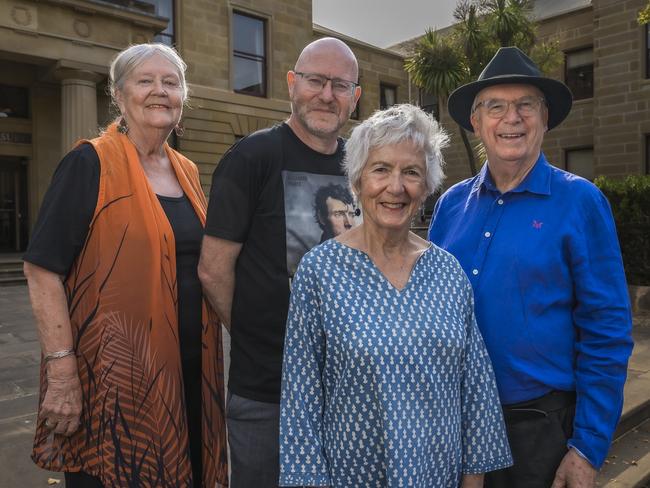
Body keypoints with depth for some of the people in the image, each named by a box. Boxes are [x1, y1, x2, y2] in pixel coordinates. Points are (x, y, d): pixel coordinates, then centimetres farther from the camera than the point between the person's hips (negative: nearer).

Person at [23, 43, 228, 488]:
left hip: (189, 370, 6)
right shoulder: (90, 164, -9)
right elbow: (42, 269, -13)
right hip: (113, 374, -6)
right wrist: (62, 369, -18)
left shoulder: (188, 172, 10)